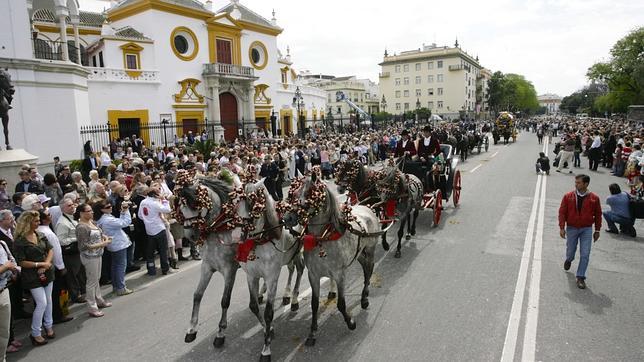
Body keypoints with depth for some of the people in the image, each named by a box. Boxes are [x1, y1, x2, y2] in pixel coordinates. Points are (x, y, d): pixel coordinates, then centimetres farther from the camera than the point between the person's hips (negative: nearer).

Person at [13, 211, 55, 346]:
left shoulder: (40, 235, 5)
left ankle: (48, 326, 29)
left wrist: (46, 264, -11)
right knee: (42, 303, -7)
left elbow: (50, 250, 4)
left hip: (47, 273, 6)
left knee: (48, 300, 13)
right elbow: (21, 262, -13)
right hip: (32, 276, -6)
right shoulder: (20, 241, -12)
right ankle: (35, 334, 8)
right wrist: (39, 264, -16)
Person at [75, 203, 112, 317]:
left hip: (97, 255, 8)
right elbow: (85, 246, -22)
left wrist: (104, 236, -1)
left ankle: (99, 300, 36)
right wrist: (102, 244, -23)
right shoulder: (81, 227, -21)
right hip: (89, 257, -8)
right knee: (92, 281, 1)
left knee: (96, 278, 21)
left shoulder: (92, 222, 4)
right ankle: (92, 308, 13)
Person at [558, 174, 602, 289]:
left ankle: (580, 278, 6)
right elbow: (562, 212, -4)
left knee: (585, 255, -4)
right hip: (571, 228, 0)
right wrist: (562, 228, -8)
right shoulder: (568, 196, -6)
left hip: (587, 229, 0)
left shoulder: (594, 198, -4)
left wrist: (597, 230, 6)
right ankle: (569, 260, 49)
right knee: (570, 251, 13)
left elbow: (598, 215, 4)